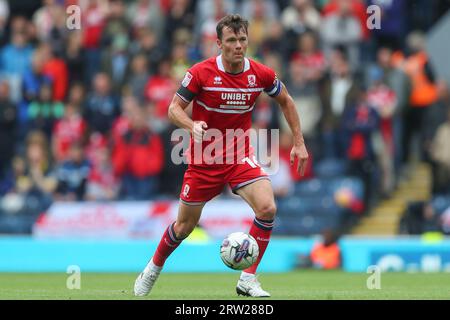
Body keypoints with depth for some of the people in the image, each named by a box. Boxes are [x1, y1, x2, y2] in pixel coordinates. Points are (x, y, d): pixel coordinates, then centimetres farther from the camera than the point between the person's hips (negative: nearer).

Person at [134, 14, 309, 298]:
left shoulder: (261, 74, -7)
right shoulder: (201, 73, -15)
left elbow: (285, 101, 11)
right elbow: (174, 108, -9)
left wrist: (299, 143, 8)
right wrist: (191, 125, -30)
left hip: (240, 157, 2)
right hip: (203, 158, -1)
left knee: (267, 208, -23)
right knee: (185, 226, 10)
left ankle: (248, 280, -12)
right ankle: (154, 268, 39)